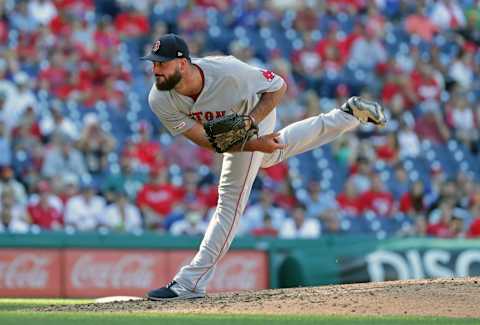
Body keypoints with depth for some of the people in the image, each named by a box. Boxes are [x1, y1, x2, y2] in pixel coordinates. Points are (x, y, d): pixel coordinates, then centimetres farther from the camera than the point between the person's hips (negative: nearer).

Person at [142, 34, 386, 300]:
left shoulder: (227, 71, -43)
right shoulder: (160, 100, -33)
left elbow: (278, 86, -26)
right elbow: (204, 139, -28)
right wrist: (253, 144, -37)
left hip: (256, 112, -5)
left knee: (231, 199, -8)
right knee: (269, 156, 31)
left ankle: (190, 283, -4)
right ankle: (347, 116, 45)